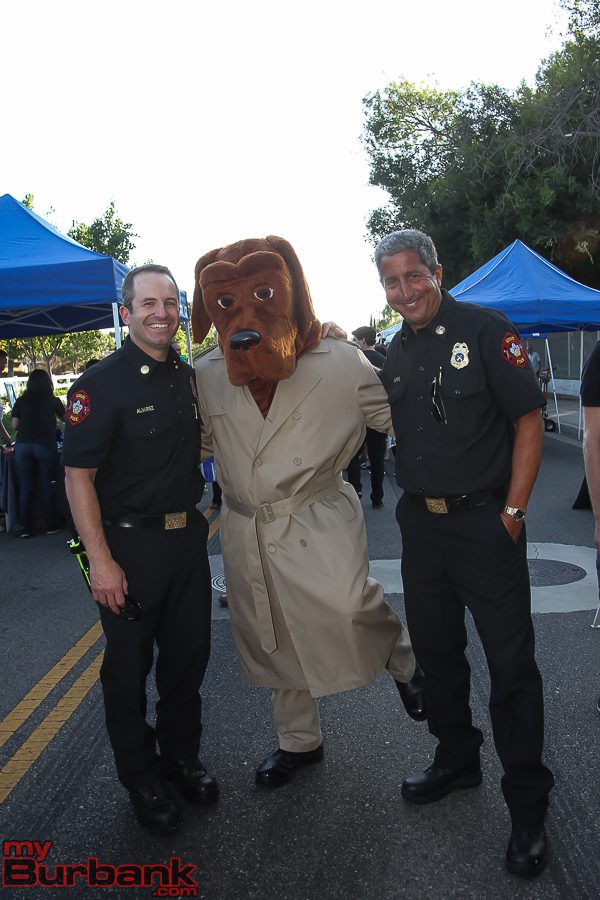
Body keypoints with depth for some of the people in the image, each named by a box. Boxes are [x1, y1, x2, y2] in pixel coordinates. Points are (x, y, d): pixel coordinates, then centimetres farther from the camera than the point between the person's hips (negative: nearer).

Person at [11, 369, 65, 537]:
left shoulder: (21, 401, 6)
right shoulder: (53, 401, 3)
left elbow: (14, 425, 5)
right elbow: (65, 419, 17)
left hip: (23, 446, 2)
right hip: (46, 446, -1)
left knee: (26, 488, 5)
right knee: (47, 487, 6)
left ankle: (25, 528, 6)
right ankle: (51, 525, 10)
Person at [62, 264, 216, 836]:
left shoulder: (188, 376, 7)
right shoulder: (102, 383, -13)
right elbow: (78, 475, -16)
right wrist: (100, 560, -20)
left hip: (186, 537, 6)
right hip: (129, 545, -6)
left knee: (187, 656, 16)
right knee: (129, 665, 8)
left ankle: (181, 757, 37)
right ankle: (141, 780, 28)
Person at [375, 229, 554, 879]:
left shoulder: (485, 331, -8)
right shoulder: (394, 353, 9)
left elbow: (528, 420, -11)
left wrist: (512, 513, -14)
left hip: (485, 521, -6)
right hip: (420, 524, 6)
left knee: (510, 661, 1)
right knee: (435, 649, 17)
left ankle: (527, 805, 18)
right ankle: (456, 759, 38)